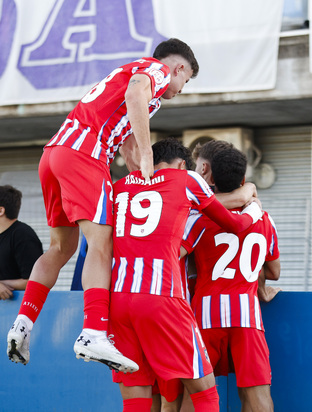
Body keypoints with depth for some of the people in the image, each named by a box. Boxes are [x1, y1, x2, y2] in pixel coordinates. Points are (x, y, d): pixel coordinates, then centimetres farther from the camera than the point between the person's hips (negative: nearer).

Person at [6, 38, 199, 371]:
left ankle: (23, 323, 9)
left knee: (62, 247, 17)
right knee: (101, 244, -16)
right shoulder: (158, 69, 9)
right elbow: (135, 96, -17)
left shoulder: (130, 71, 36)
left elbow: (127, 147, 33)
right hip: (83, 152, -9)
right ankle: (93, 334, -30)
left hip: (55, 152, 9)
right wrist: (146, 155, -17)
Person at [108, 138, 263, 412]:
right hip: (161, 297, -4)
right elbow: (233, 225, 24)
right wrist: (253, 212, 47)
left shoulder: (119, 186, 22)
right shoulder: (186, 179, 13)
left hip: (116, 295, 4)